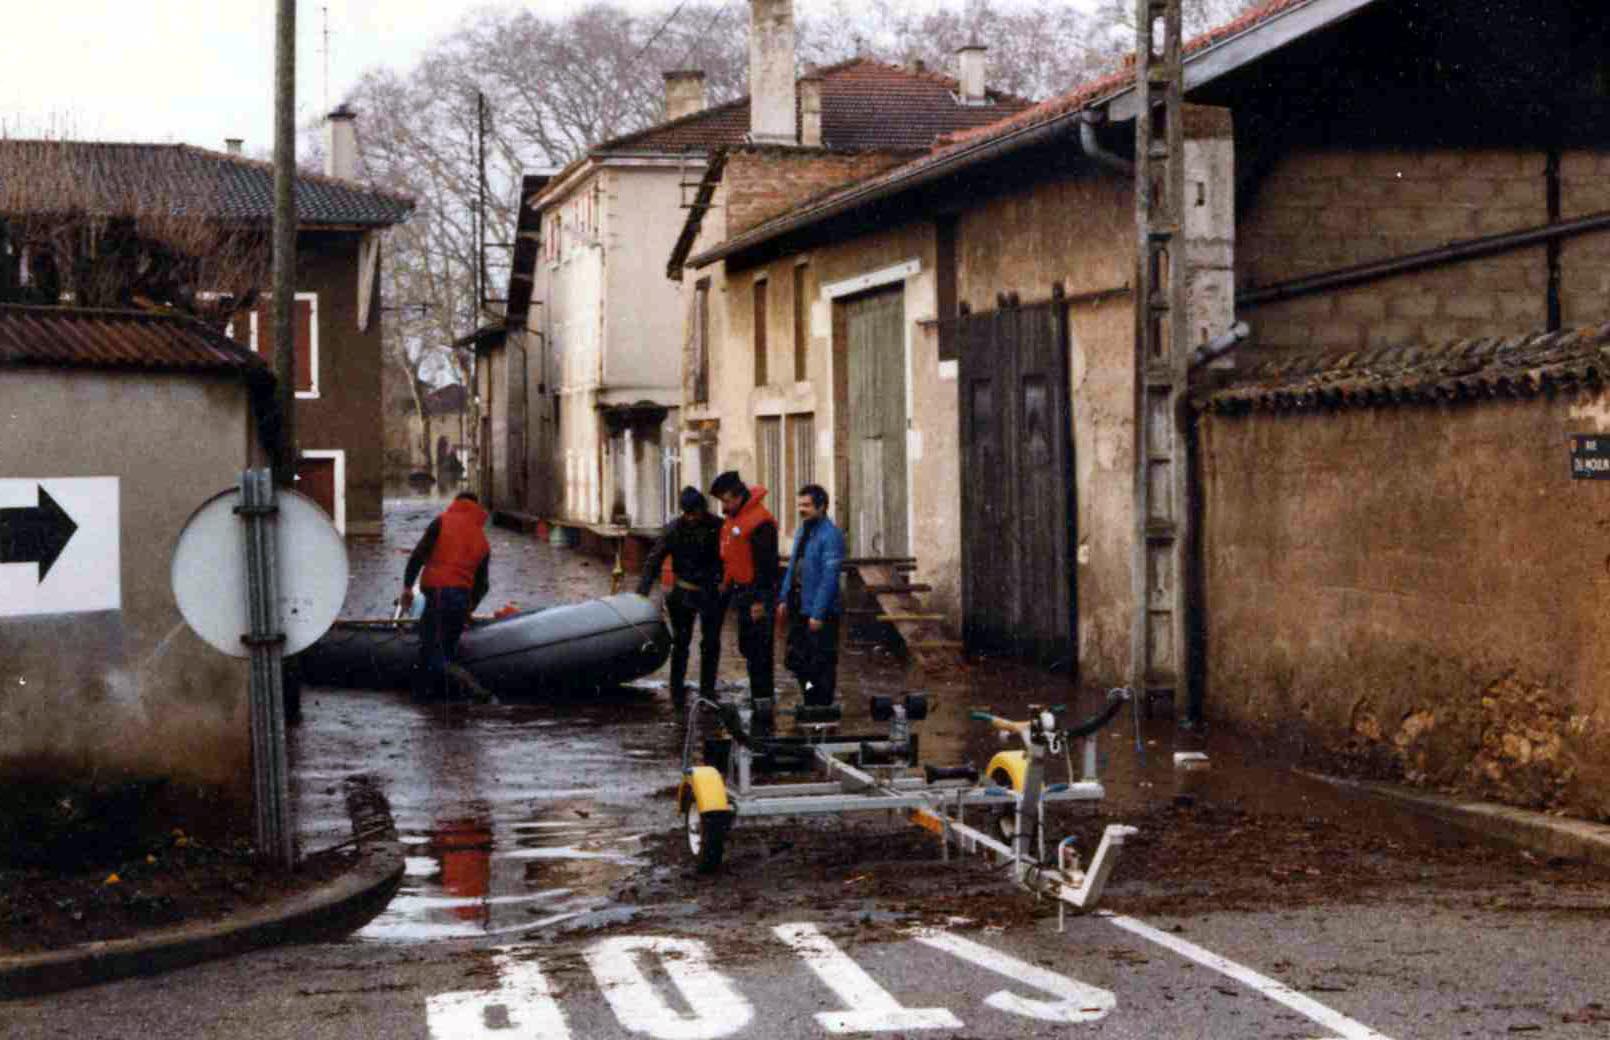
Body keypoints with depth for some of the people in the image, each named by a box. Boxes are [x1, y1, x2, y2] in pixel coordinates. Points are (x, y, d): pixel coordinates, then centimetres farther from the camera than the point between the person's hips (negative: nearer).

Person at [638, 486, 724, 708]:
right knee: (680, 643, 5)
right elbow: (654, 559, -4)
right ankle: (677, 692, 12)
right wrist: (642, 591, -11)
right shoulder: (674, 528, -6)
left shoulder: (718, 527, -7)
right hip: (683, 594, 0)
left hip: (710, 593, 0)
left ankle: (707, 691, 14)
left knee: (711, 644, 4)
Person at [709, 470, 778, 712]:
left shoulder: (760, 521, -19)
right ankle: (758, 694, 23)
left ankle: (762, 696, -2)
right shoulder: (732, 518, 12)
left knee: (758, 649, -6)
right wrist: (726, 584, 22)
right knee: (747, 647, 15)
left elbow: (765, 563, -20)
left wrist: (759, 600, -21)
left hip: (756, 593, -10)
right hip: (740, 590, 10)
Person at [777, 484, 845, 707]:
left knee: (822, 664, 1)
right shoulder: (803, 531, 12)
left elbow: (829, 578, -20)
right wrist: (784, 599, 11)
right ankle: (811, 703, 28)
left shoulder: (831, 535, -15)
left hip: (819, 612, -9)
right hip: (799, 609, 9)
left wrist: (818, 613, -22)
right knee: (795, 660, 14)